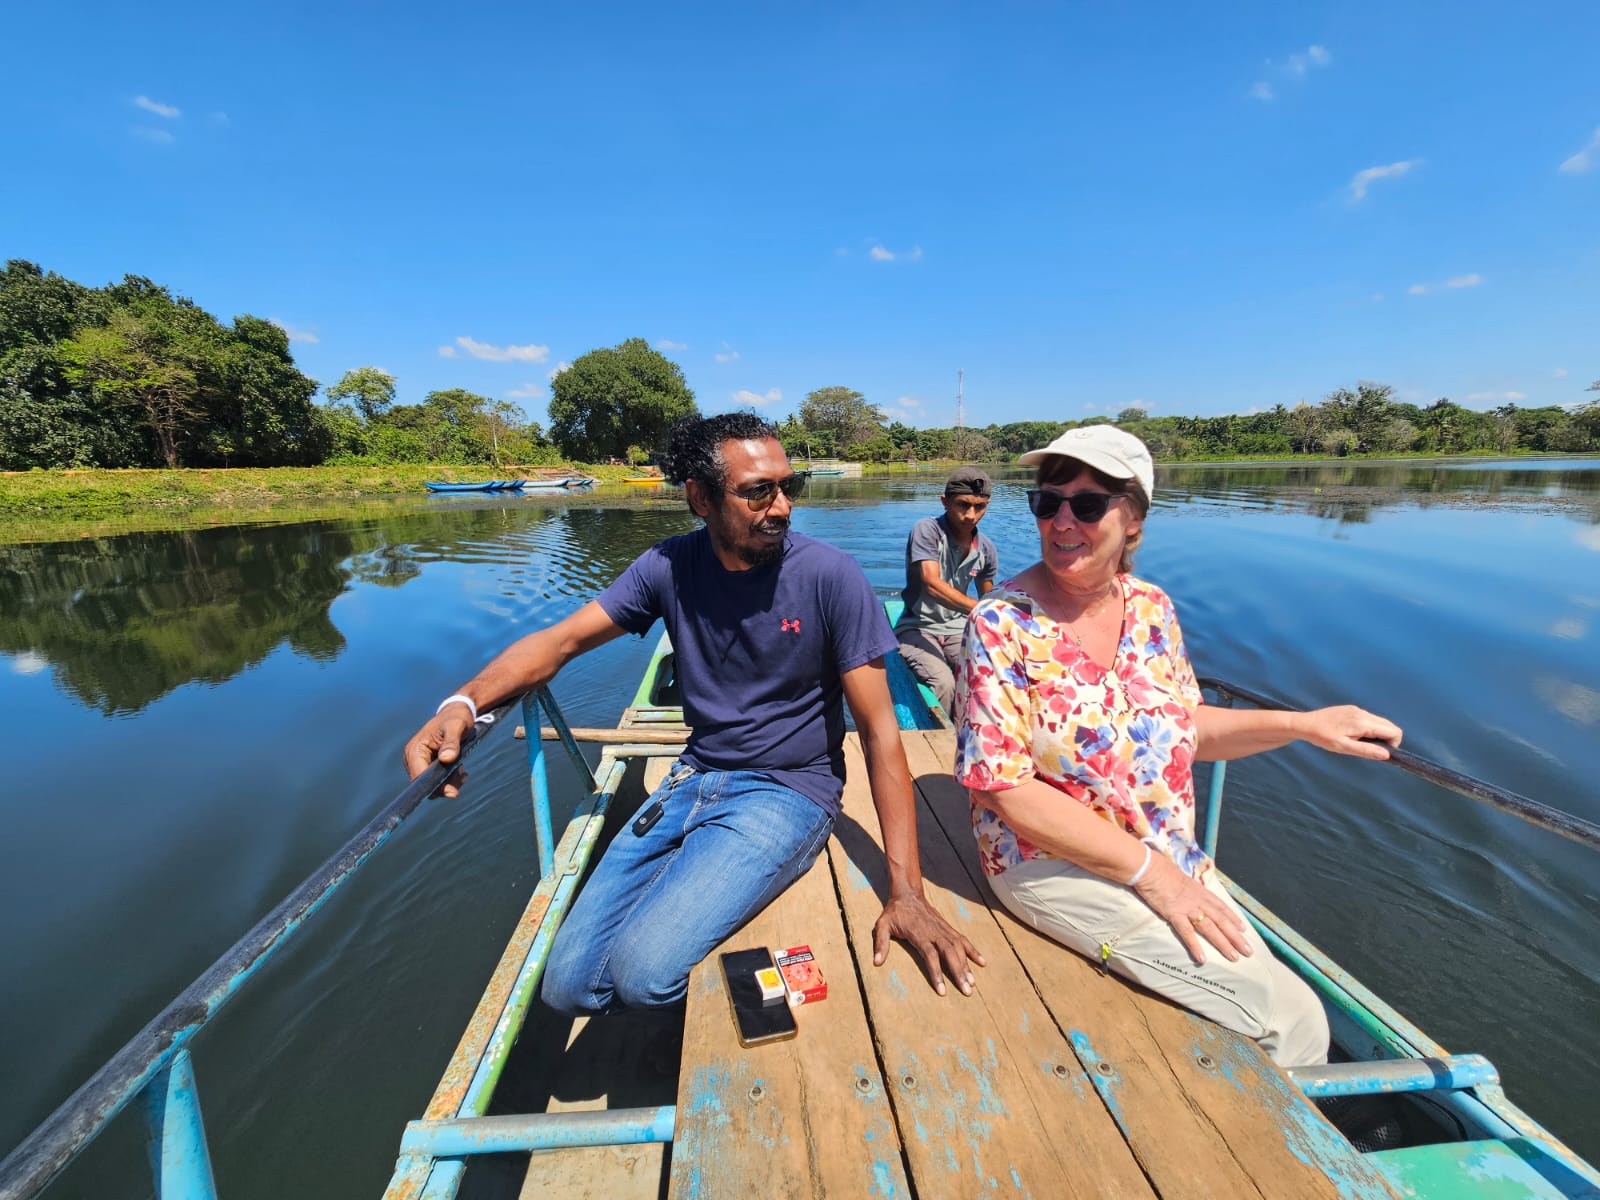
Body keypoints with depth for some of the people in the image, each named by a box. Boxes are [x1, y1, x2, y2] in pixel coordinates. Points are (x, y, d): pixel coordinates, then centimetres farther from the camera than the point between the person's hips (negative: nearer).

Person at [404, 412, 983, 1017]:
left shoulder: (829, 575, -15)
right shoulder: (670, 567, -4)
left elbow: (878, 728, -15)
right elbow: (560, 640, -4)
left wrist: (905, 889, -20)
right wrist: (463, 702, -25)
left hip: (788, 790, -4)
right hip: (694, 780, 5)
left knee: (642, 972, -21)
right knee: (568, 986, 0)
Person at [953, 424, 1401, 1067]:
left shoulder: (1152, 608, 1)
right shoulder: (1002, 624, -19)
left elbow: (1182, 724, 13)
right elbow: (1000, 785, -21)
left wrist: (1304, 724, 0)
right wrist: (1149, 870, -18)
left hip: (1172, 860, 6)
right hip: (1054, 864, -6)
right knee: (1287, 1016, -12)